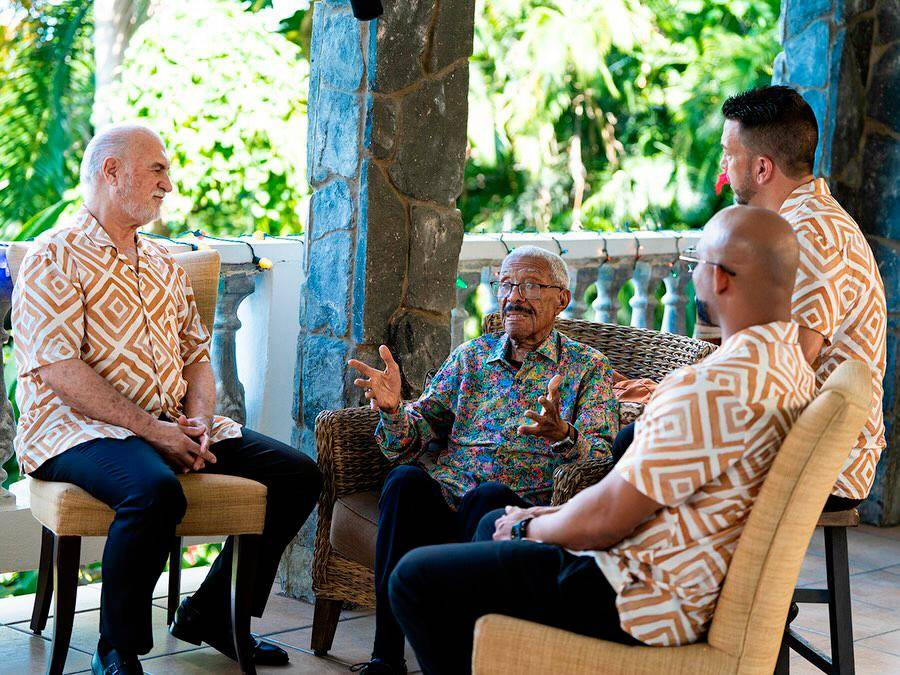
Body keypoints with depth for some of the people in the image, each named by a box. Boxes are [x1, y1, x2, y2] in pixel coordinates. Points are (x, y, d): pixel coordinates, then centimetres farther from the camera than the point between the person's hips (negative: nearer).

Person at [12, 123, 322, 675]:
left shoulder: (166, 266, 22)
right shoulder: (55, 258, -3)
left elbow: (197, 355, 20)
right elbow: (58, 369, -15)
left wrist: (197, 422, -3)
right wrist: (149, 430, -19)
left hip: (172, 426, 8)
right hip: (77, 428, -7)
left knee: (298, 474, -4)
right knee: (156, 491, -39)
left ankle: (211, 613, 9)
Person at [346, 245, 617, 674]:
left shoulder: (588, 367, 14)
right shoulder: (470, 357, 23)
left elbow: (599, 457, -1)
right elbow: (415, 440, 16)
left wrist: (562, 437, -24)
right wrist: (393, 409, -7)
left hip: (521, 508, -3)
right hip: (443, 496, 3)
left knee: (488, 495, -36)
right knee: (405, 478, -30)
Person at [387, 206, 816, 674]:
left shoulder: (718, 386, -28)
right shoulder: (792, 364, 5)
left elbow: (604, 520, -25)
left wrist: (531, 528, -3)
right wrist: (559, 515, 11)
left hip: (645, 601, -11)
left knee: (415, 578, -5)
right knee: (494, 523, 30)